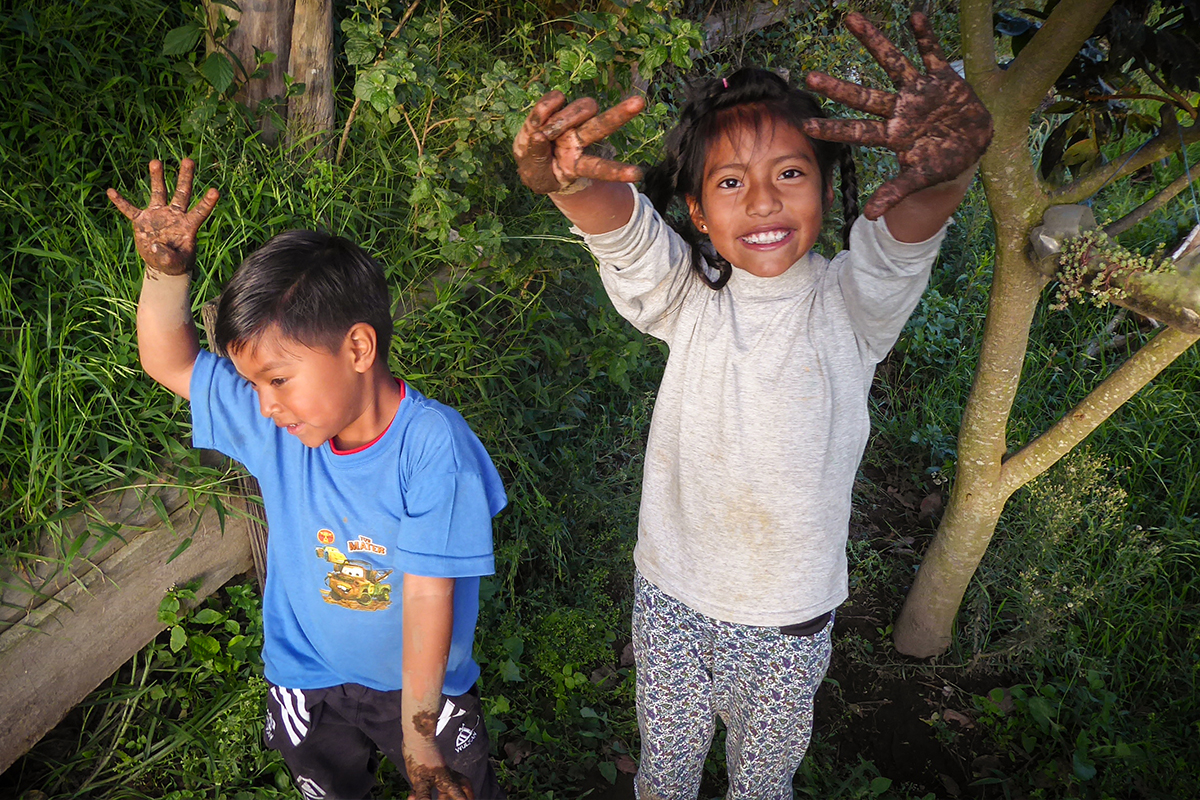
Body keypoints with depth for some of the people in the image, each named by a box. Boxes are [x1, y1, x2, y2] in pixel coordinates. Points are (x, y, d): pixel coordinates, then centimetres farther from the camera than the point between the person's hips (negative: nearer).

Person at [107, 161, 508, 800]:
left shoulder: (432, 445, -30)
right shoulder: (274, 425, -15)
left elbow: (427, 594, -27)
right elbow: (169, 363, -3)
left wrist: (420, 738, -23)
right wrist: (165, 269, -21)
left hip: (421, 684, -4)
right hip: (307, 684, 4)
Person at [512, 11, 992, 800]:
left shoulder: (847, 306, -15)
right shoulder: (689, 298, -12)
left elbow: (899, 239, -36)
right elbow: (623, 227, -30)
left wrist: (945, 167, -59)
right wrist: (562, 179, -54)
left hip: (790, 618, -1)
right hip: (672, 599, 1)